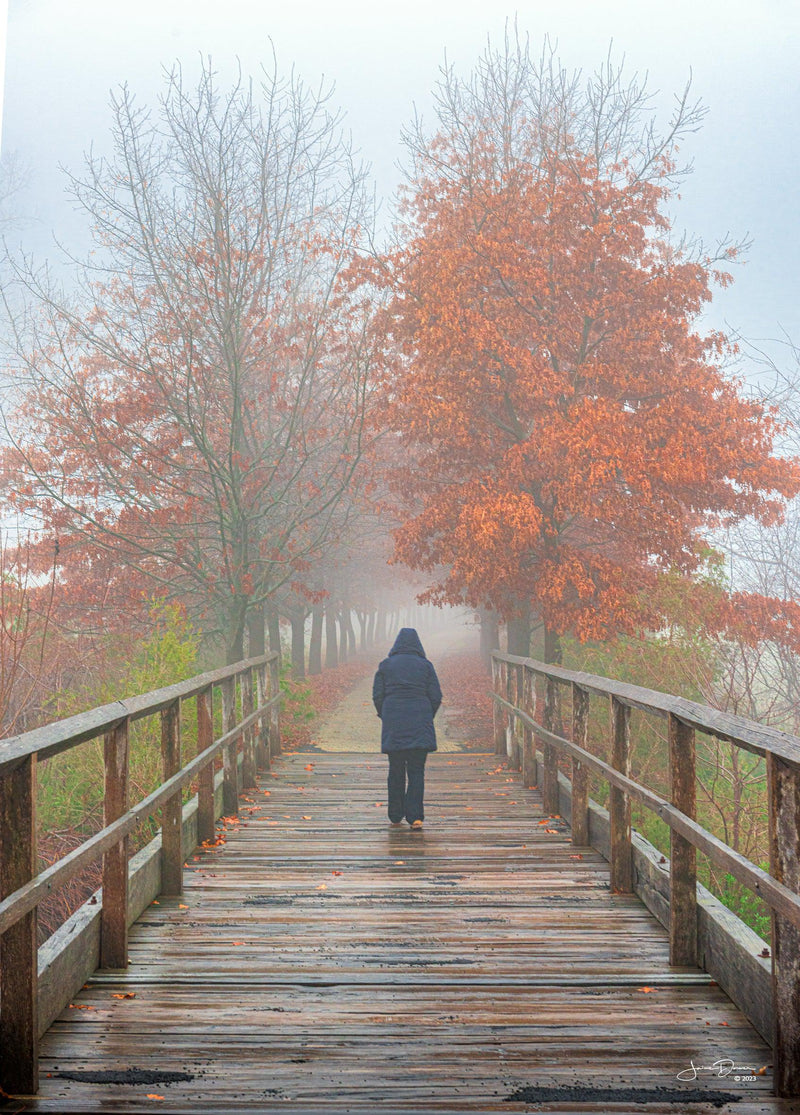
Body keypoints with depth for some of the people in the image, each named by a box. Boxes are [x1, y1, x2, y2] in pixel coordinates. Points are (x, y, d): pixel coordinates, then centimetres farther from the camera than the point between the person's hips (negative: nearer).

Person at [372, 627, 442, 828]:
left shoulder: (385, 665, 5)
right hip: (420, 725, -1)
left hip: (393, 723, 1)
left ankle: (395, 817, 15)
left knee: (396, 771, 10)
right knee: (416, 771, 0)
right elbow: (436, 697, 1)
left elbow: (377, 695, 2)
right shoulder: (425, 665, 3)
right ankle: (415, 816, -10)